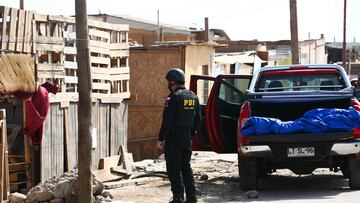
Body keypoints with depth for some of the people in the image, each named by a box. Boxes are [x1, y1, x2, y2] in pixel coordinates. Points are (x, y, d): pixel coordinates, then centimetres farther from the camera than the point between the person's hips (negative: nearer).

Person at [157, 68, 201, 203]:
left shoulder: (174, 97, -13)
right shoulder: (193, 97, 11)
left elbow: (167, 120, -17)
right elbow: (197, 120, 16)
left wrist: (161, 139, -14)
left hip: (173, 137, -7)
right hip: (187, 137, 8)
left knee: (174, 168, -3)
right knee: (186, 166, 15)